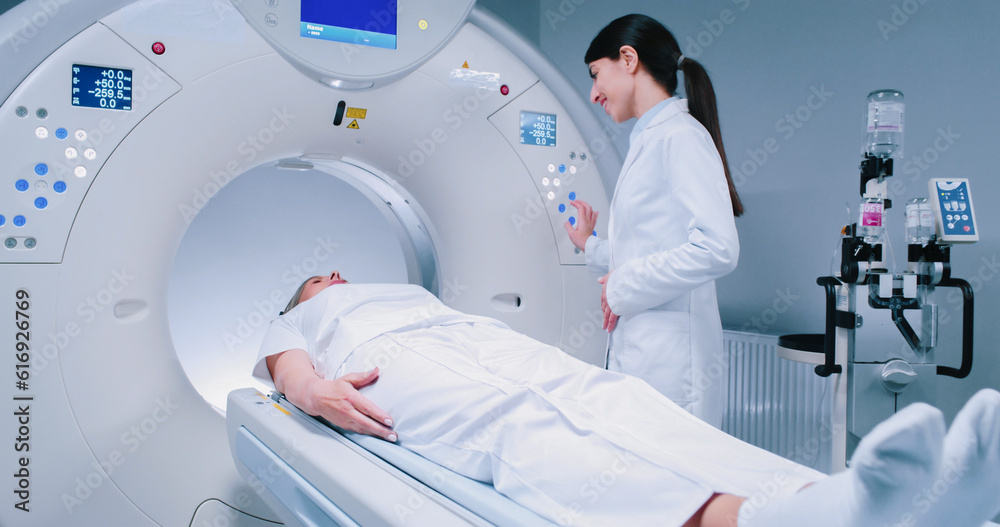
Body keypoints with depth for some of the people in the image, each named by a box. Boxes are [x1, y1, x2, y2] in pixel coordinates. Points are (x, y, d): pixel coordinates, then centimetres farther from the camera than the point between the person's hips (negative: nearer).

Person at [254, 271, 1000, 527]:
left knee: (614, 403, -25)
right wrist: (310, 389, -12)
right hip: (395, 371, -4)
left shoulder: (414, 293, 44)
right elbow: (288, 366, 11)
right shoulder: (302, 321, 33)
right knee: (527, 431, -36)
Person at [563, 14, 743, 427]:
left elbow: (717, 249, -22)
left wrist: (623, 287, -15)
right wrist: (590, 246, 28)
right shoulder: (648, 141, 17)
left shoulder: (680, 136, -10)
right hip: (635, 353, 8)